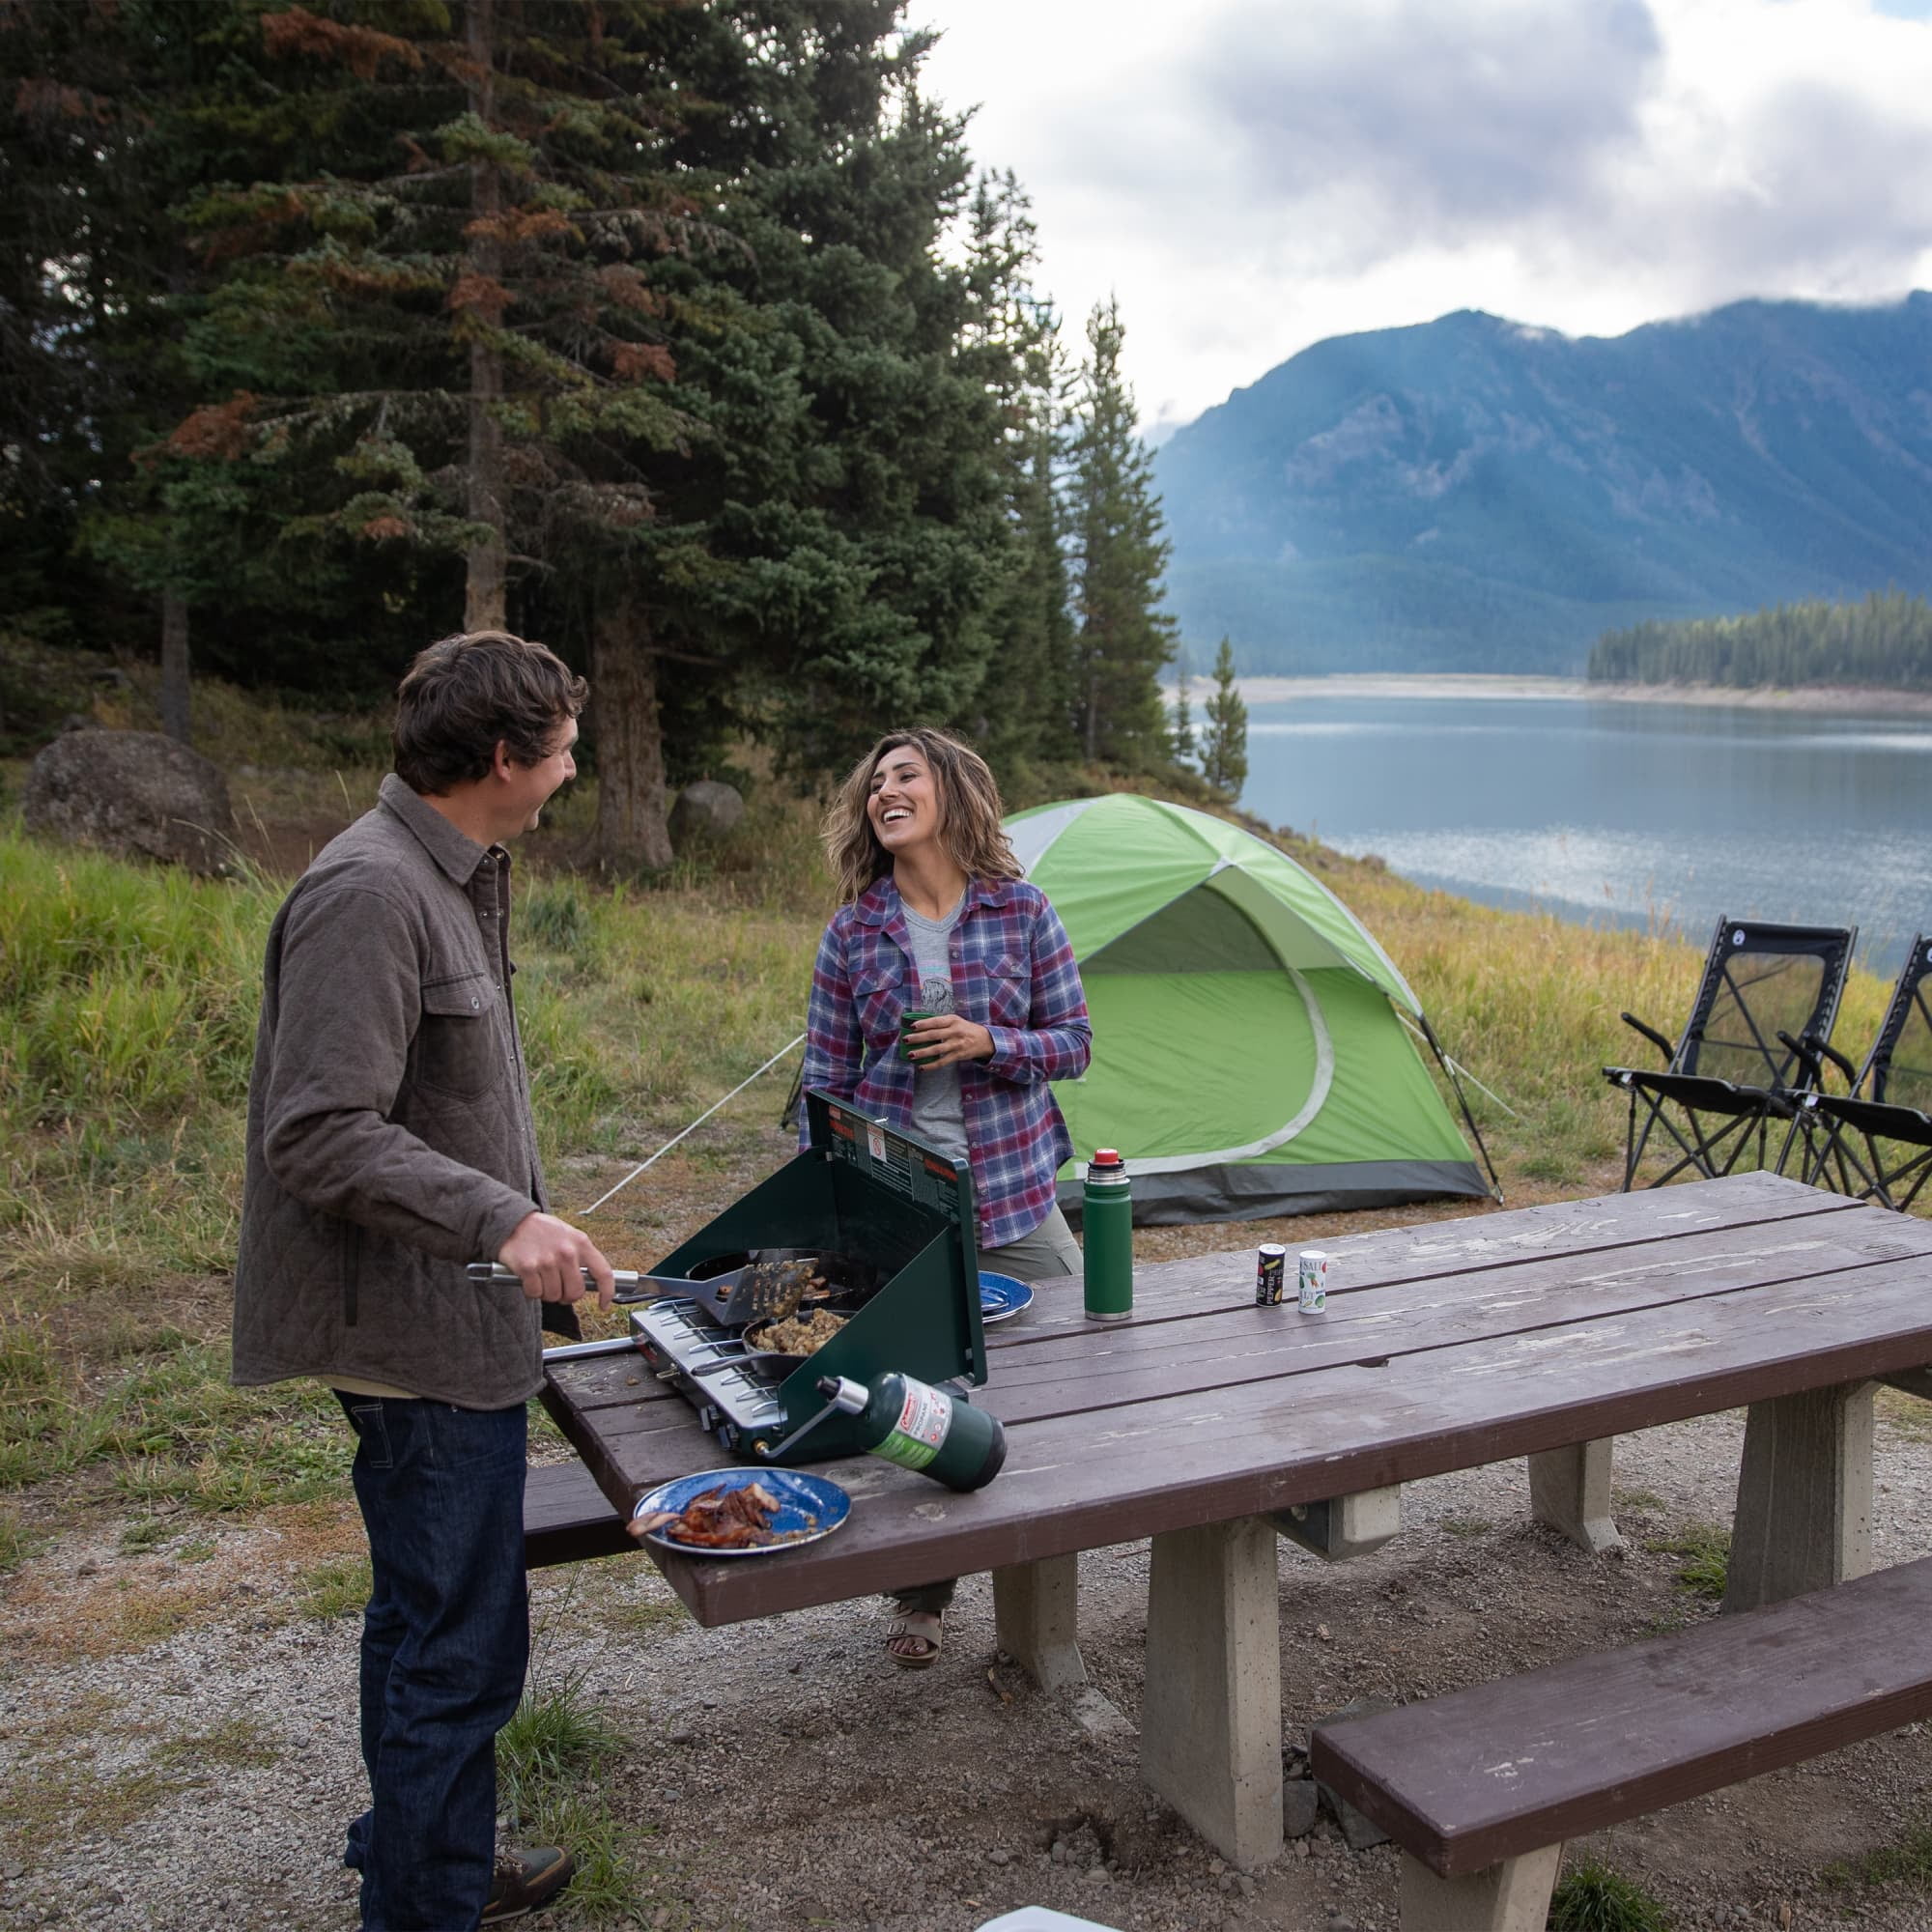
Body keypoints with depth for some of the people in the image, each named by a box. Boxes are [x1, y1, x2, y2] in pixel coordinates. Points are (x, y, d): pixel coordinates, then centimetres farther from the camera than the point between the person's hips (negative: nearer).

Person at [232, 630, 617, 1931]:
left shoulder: (455, 877, 10)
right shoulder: (370, 893, -22)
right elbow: (318, 1137, -26)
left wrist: (529, 1231, 22)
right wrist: (503, 1219, -30)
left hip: (455, 1323, 11)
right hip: (423, 1337, -11)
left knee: (426, 1620, 23)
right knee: (461, 1646, 0)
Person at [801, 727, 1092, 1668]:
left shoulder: (1023, 912, -2)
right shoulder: (852, 932, -1)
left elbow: (1074, 1042, 2)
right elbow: (826, 1078, 3)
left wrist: (990, 1044, -18)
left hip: (1012, 1193, 1)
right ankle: (918, 1596, 27)